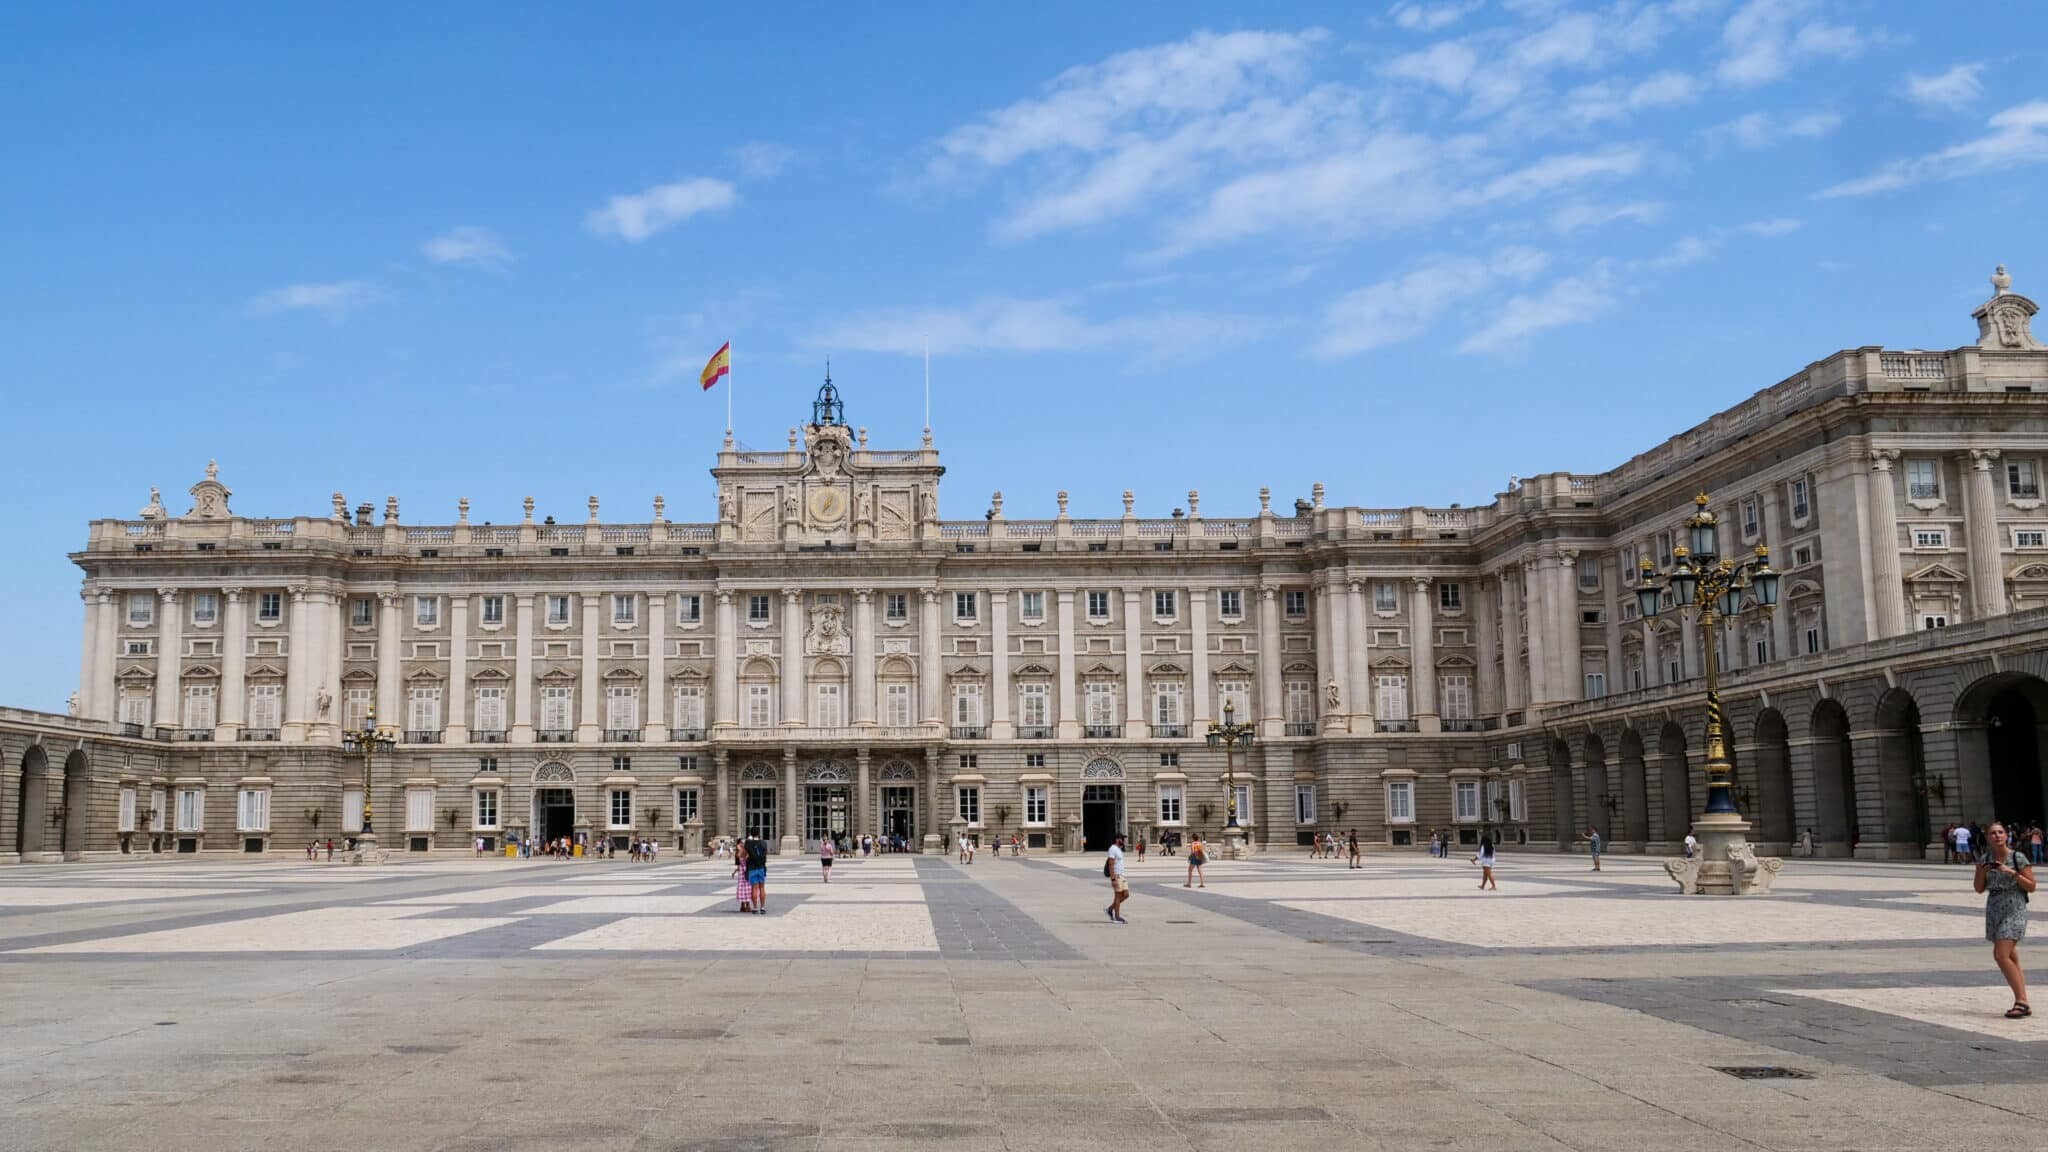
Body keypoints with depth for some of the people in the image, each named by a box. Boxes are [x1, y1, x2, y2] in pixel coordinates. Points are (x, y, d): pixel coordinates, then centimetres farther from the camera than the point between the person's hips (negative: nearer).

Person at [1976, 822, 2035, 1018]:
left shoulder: (2018, 857, -6)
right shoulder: (1985, 860, 8)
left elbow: (2031, 886, -5)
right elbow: (1979, 889, 10)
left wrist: (2012, 872, -17)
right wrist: (1981, 872, -6)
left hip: (2014, 910, -6)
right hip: (1994, 910, 6)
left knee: (2001, 955, -17)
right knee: (2011, 958, 9)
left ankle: (2021, 1001, -10)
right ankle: (2023, 1003, 13)